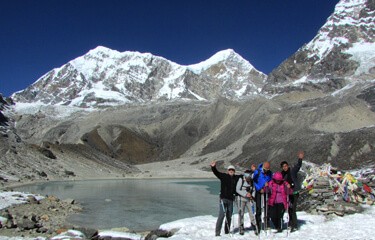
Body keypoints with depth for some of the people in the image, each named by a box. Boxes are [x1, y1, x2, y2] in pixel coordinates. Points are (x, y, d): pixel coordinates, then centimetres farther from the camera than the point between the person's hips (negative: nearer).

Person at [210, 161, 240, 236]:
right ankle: (217, 232, -7)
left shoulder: (236, 178, 10)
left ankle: (227, 231, 22)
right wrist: (213, 167, -30)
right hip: (223, 198, -5)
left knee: (229, 216, 11)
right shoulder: (223, 176, -1)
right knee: (222, 215, -11)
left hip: (231, 199, 5)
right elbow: (216, 172, -12)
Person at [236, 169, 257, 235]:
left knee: (251, 213, -2)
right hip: (241, 199, -3)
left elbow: (253, 190, 11)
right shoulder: (241, 180, -11)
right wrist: (245, 194, -19)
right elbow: (237, 190, -12)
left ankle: (254, 226, 9)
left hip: (249, 199, 3)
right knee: (241, 213, 2)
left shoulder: (251, 181, 0)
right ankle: (241, 228, 14)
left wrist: (252, 196, -6)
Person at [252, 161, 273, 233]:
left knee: (267, 208, 6)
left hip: (266, 193, 4)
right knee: (258, 209, -5)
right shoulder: (257, 172, -6)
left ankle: (267, 224, 16)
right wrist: (259, 189, -13)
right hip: (259, 192, -4)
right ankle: (258, 226, 1)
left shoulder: (270, 173, 6)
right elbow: (254, 181, -5)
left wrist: (268, 183, -7)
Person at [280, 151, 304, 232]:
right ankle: (291, 224, 30)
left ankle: (295, 226, 1)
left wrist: (300, 159, -39)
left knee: (292, 210, -8)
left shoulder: (293, 171, -7)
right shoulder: (282, 174, 8)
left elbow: (298, 166, -23)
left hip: (294, 193, -6)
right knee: (289, 210, 15)